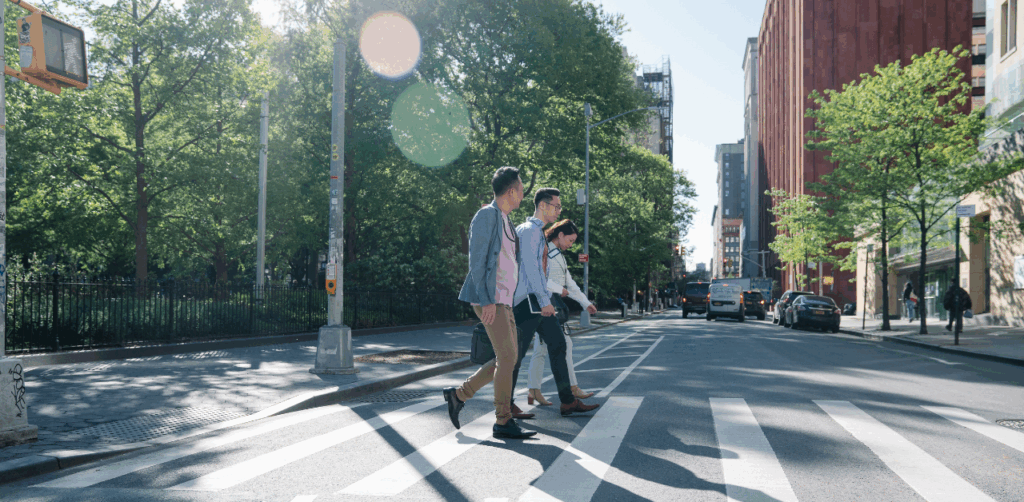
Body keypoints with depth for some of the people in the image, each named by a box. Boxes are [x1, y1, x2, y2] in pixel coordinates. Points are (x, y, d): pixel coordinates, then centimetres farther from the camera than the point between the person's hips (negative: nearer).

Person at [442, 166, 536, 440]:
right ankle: (503, 421, 0)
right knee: (507, 357, -9)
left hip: (504, 301, 9)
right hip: (489, 299, -9)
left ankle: (459, 394, 18)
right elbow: (477, 259, -14)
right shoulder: (486, 215, -7)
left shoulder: (506, 221, 21)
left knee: (507, 359, 8)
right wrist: (487, 300, -20)